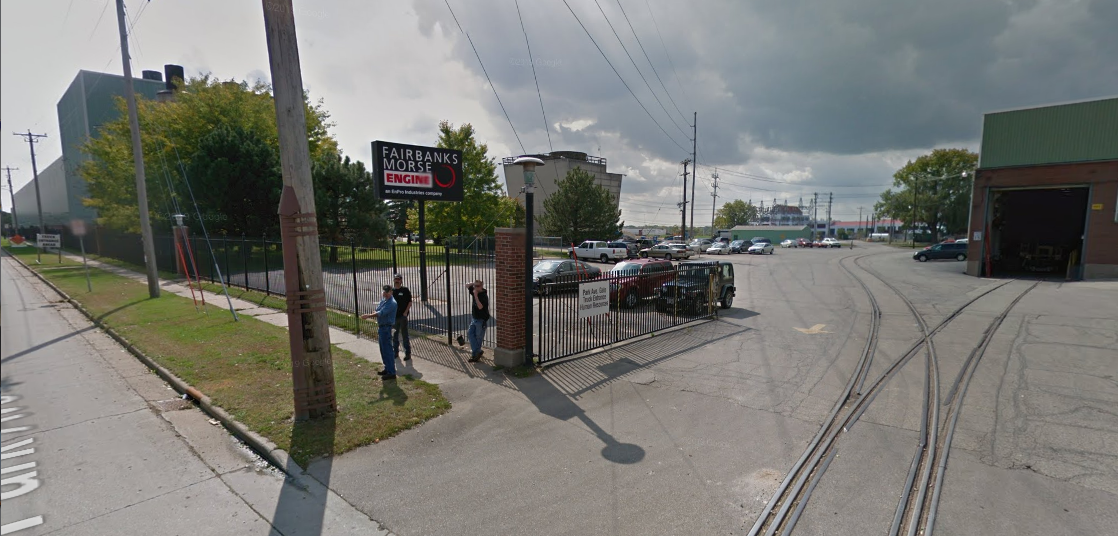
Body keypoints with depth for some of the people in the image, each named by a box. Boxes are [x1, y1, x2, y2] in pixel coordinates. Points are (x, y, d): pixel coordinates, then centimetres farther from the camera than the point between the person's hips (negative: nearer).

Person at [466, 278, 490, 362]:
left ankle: (475, 353, 9)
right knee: (470, 333, 2)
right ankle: (477, 352, 3)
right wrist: (473, 283, -5)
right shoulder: (474, 291, 2)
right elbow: (467, 286, 15)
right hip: (475, 318, 8)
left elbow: (480, 307, -33)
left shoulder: (484, 295, -21)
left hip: (481, 319, -8)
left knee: (479, 337, 1)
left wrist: (476, 295, -33)